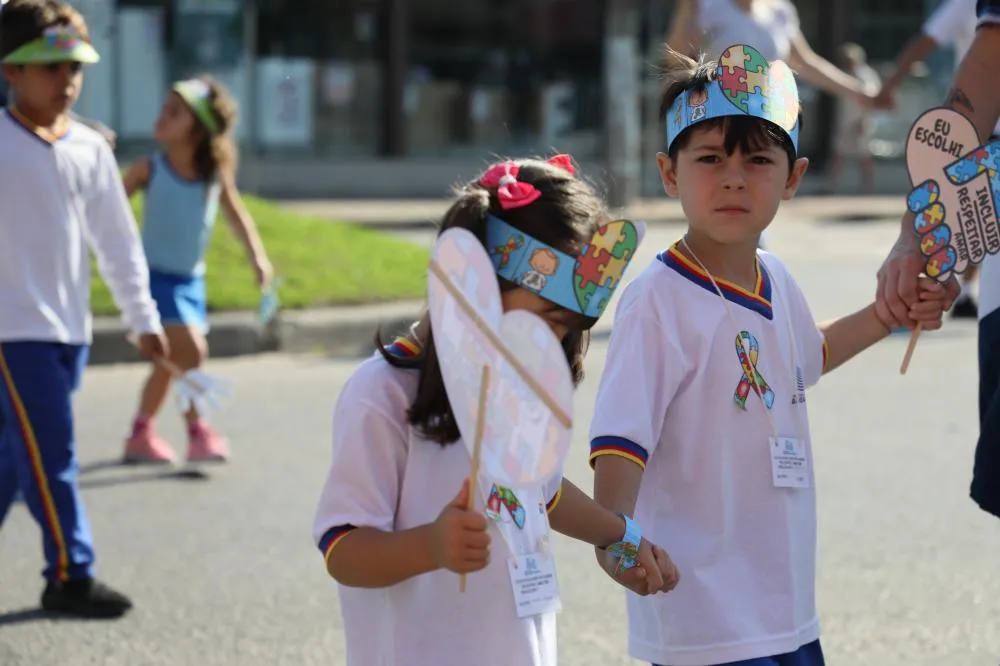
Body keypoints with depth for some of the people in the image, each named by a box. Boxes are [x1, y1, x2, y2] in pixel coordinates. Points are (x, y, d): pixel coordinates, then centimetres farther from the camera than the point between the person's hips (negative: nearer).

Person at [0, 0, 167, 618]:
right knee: (51, 454, -8)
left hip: (69, 327, 6)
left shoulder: (90, 148, 8)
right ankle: (70, 576, -2)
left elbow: (118, 239, 14)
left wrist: (144, 317, 14)